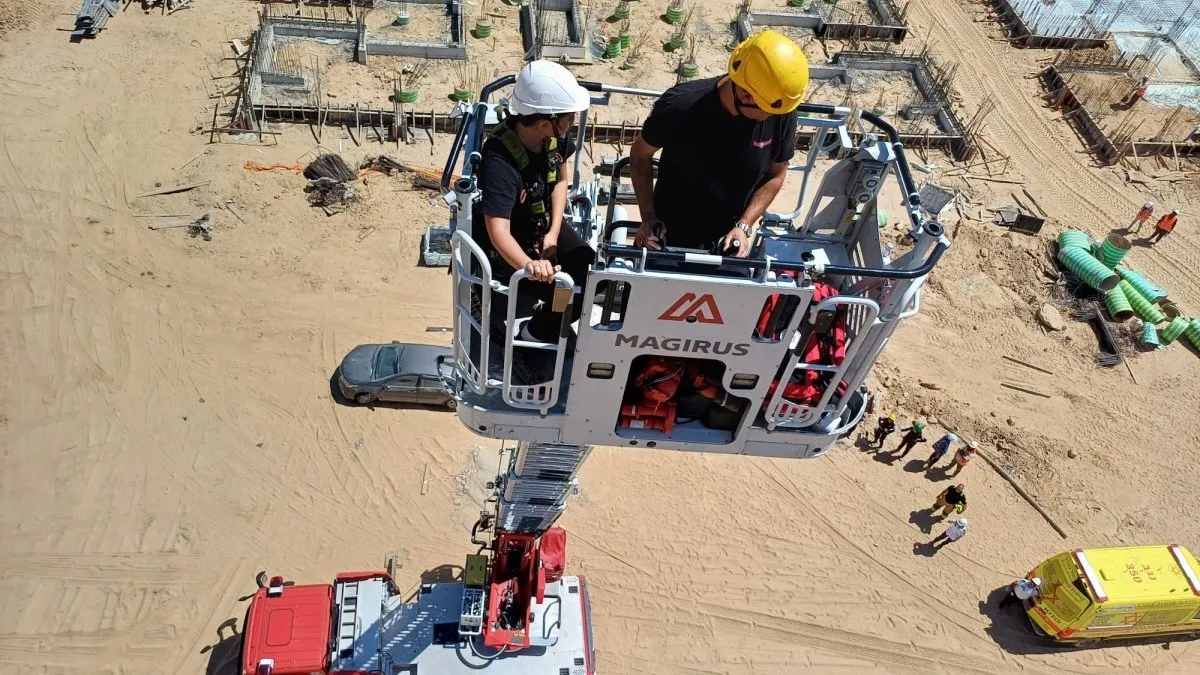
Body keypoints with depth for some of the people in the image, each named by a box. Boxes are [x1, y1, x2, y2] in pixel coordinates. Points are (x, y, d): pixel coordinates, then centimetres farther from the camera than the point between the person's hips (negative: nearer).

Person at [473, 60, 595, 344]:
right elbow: (498, 230, -44)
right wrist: (529, 265, -63)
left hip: (543, 226, 7)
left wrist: (554, 232, -8)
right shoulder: (500, 161, -36)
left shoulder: (555, 135, -16)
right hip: (510, 244, -6)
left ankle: (540, 331, 7)